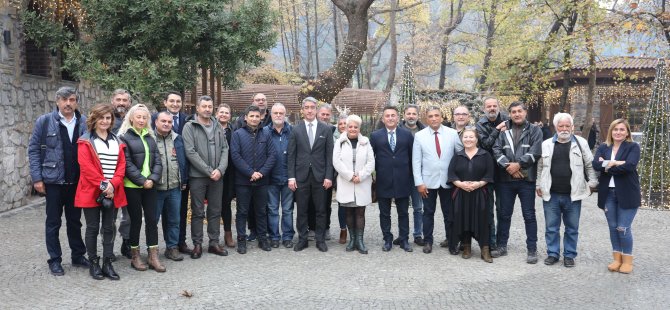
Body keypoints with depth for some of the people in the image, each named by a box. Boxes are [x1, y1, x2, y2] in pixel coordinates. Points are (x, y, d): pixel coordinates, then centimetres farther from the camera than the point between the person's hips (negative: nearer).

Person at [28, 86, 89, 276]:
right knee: (53, 222, 8)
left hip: (77, 181, 2)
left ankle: (78, 256, 26)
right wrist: (37, 178, -8)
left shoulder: (84, 123, 2)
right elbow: (33, 150, -2)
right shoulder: (44, 121, -3)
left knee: (75, 221, 14)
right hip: (53, 180, -2)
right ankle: (55, 260, 18)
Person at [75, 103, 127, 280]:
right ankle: (93, 264, 15)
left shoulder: (117, 141, 12)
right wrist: (103, 184, -17)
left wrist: (113, 184, -11)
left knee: (109, 228, 7)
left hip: (113, 192, 4)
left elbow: (121, 165, 4)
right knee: (93, 228, 4)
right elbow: (86, 166, -11)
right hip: (92, 191, -4)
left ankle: (108, 264, 13)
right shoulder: (85, 141, -1)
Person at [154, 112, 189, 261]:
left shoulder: (177, 139, 9)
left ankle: (172, 247, 22)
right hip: (155, 187, -4)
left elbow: (183, 160, 13)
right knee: (153, 219, 6)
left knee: (174, 219, 11)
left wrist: (184, 180, 10)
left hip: (175, 187, 4)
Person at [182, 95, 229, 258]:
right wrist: (209, 171, -15)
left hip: (217, 176, 4)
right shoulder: (189, 127, -4)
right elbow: (190, 152, -12)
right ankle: (197, 244, 14)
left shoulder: (218, 127, 10)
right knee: (197, 212, 4)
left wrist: (220, 169, -10)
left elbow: (225, 149, 6)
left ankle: (214, 242, 20)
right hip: (197, 176, -4)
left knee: (215, 211, 10)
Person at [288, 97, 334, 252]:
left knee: (321, 210, 7)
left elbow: (329, 155, 1)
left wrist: (328, 176, -5)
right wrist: (291, 177, -4)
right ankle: (302, 239, 18)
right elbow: (291, 155, 2)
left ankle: (320, 240, 18)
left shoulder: (326, 129, 2)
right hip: (301, 175, 0)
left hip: (319, 176, 0)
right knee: (301, 210, 7)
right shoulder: (296, 129, 2)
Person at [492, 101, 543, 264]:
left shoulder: (534, 130, 2)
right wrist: (508, 166, -15)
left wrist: (518, 164, -16)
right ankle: (501, 245, 23)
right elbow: (496, 150, -4)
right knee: (504, 214, 11)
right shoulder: (503, 130, 6)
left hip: (527, 179, -2)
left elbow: (535, 152, -9)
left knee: (529, 215, 4)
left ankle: (532, 249, 12)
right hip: (505, 179, 2)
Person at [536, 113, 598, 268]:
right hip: (551, 194, 1)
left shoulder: (581, 143, 1)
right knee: (551, 227, 8)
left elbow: (590, 165, 5)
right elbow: (540, 167, 10)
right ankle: (552, 253, 20)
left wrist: (592, 183, 1)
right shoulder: (546, 144, 4)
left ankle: (569, 255, 21)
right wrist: (538, 185, 8)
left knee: (572, 228, 9)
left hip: (572, 195, -1)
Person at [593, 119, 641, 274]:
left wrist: (607, 166, -11)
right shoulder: (603, 147, 7)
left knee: (623, 228, -2)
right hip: (608, 193, 4)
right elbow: (596, 164, -9)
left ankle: (627, 260, 15)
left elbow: (629, 166, -19)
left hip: (627, 194, -4)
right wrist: (615, 163, -19)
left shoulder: (633, 147, -3)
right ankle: (617, 258, 22)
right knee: (613, 227, 10)